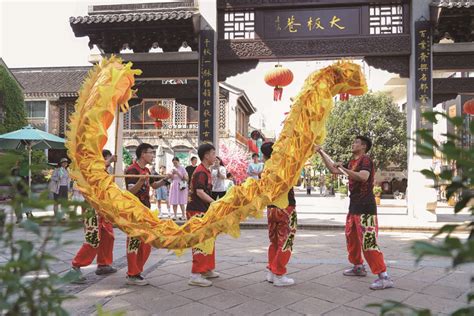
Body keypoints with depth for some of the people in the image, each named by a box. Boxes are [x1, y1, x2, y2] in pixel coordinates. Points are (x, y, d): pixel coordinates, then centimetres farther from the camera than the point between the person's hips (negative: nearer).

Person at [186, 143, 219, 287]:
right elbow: (200, 192, -26)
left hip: (203, 210, 10)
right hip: (197, 211, -10)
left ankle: (207, 269, 28)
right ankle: (196, 275, -4)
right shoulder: (201, 172, -17)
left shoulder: (205, 171, 15)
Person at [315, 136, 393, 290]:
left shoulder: (366, 160, -11)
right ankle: (358, 267, 34)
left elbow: (363, 177, -30)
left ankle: (384, 277, -10)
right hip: (354, 206, 10)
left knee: (368, 242, -13)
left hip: (365, 207, -10)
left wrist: (344, 169, -29)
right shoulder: (352, 162, 16)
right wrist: (321, 153, 18)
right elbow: (333, 169, 21)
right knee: (351, 237, 18)